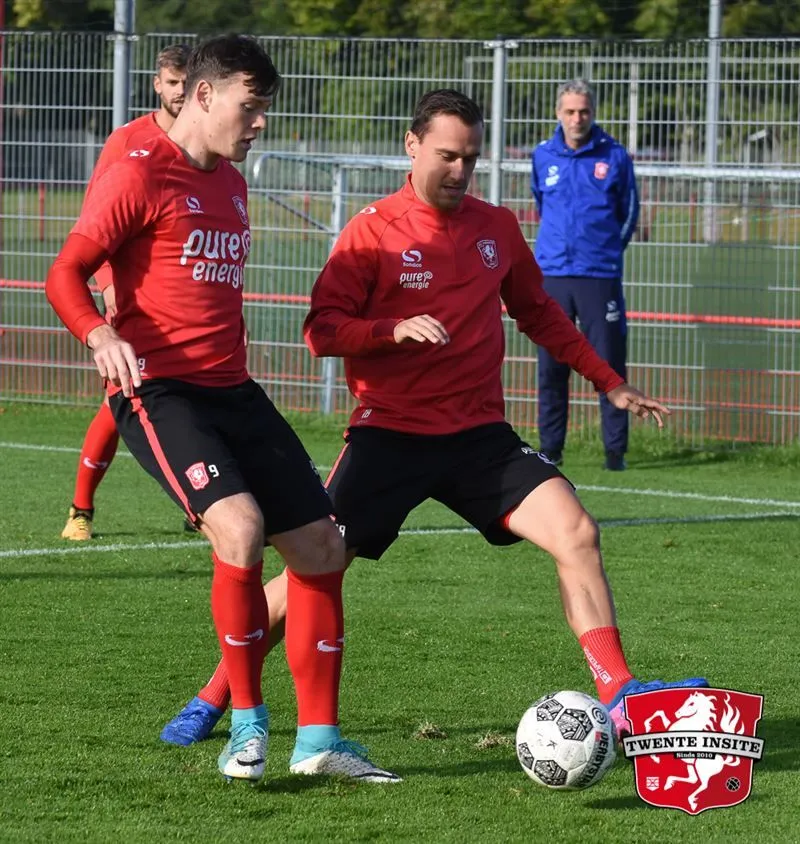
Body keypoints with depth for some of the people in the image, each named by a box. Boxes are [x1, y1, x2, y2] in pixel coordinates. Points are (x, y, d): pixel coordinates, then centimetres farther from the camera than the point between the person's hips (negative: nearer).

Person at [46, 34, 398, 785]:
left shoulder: (231, 185, 17)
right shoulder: (139, 175, -7)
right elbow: (65, 275, -11)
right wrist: (100, 336, -28)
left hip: (232, 390, 8)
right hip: (157, 391, -8)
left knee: (320, 547, 3)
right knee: (240, 526, -28)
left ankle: (317, 738, 13)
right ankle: (246, 723, -11)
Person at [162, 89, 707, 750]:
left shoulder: (498, 228, 9)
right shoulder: (374, 230, -5)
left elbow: (538, 314, 24)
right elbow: (321, 330, -10)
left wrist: (609, 382, 21)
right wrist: (395, 330, -26)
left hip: (480, 434, 3)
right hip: (390, 433, -3)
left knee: (576, 533, -15)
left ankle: (619, 696, -11)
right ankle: (215, 697, 12)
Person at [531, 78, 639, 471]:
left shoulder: (614, 155, 0)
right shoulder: (543, 156, 7)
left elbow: (629, 211, 10)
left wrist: (607, 250, 10)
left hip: (601, 276, -2)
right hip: (552, 275, 2)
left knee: (610, 365, -2)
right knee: (551, 368, 4)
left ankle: (615, 450, 4)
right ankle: (550, 449, 11)